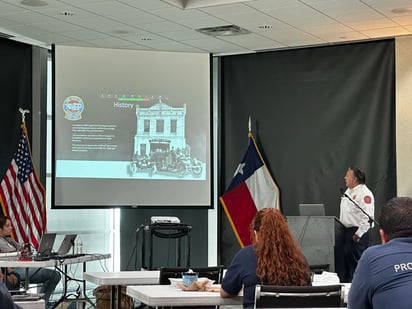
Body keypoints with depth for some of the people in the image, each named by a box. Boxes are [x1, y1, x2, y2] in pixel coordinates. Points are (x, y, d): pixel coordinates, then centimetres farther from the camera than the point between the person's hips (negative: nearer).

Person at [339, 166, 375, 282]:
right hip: (347, 231, 10)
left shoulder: (364, 193, -16)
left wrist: (359, 233, -24)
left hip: (357, 233, -10)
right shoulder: (348, 191, 15)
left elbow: (368, 217, -23)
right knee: (347, 259, 15)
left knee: (357, 261, -7)